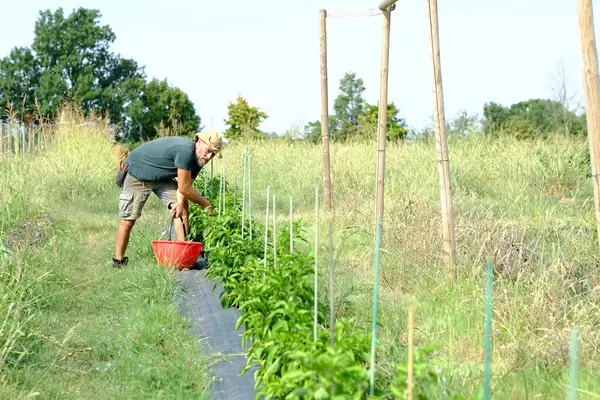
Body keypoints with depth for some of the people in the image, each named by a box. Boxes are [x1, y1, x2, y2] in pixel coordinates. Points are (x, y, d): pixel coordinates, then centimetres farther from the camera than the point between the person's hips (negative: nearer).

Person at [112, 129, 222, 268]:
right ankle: (118, 261, 8)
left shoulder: (198, 159, -6)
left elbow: (186, 185, -9)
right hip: (136, 174, -8)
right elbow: (184, 188, -31)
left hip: (162, 177, 8)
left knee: (181, 208, -9)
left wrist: (180, 202, -30)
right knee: (128, 220, -6)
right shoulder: (185, 149, -35)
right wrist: (207, 205, -21)